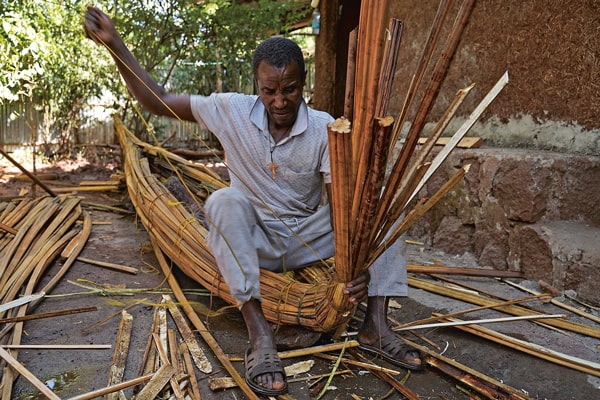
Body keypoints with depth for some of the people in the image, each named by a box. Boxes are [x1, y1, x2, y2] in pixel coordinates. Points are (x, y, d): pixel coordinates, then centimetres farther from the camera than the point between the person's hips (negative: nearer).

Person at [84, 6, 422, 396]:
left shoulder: (326, 129, -15)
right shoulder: (232, 111, -12)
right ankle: (259, 330, -36)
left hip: (306, 240, 1)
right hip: (253, 239, 0)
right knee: (225, 201, -33)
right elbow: (157, 100, -5)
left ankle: (376, 325, -22)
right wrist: (115, 43, -13)